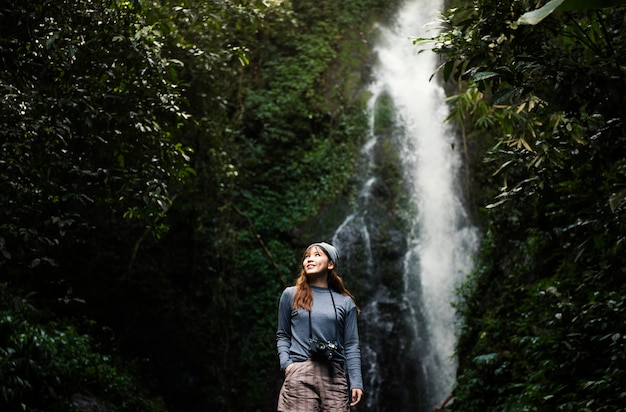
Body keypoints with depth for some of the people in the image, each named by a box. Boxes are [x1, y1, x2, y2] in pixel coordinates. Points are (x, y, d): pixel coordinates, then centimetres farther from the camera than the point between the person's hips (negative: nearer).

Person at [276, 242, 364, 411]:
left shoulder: (345, 302, 12)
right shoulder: (291, 295, 11)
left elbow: (351, 345, 9)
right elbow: (282, 335, 15)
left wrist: (356, 382, 1)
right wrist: (286, 363, -2)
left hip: (335, 376, 1)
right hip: (300, 373, -1)